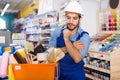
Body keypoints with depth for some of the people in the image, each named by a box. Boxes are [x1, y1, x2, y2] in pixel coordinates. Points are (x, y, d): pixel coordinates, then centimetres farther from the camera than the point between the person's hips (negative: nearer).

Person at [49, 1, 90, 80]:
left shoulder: (84, 36, -14)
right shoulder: (57, 32, -6)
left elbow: (77, 58, -26)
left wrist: (66, 39, -22)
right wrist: (72, 46, -21)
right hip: (58, 73, 2)